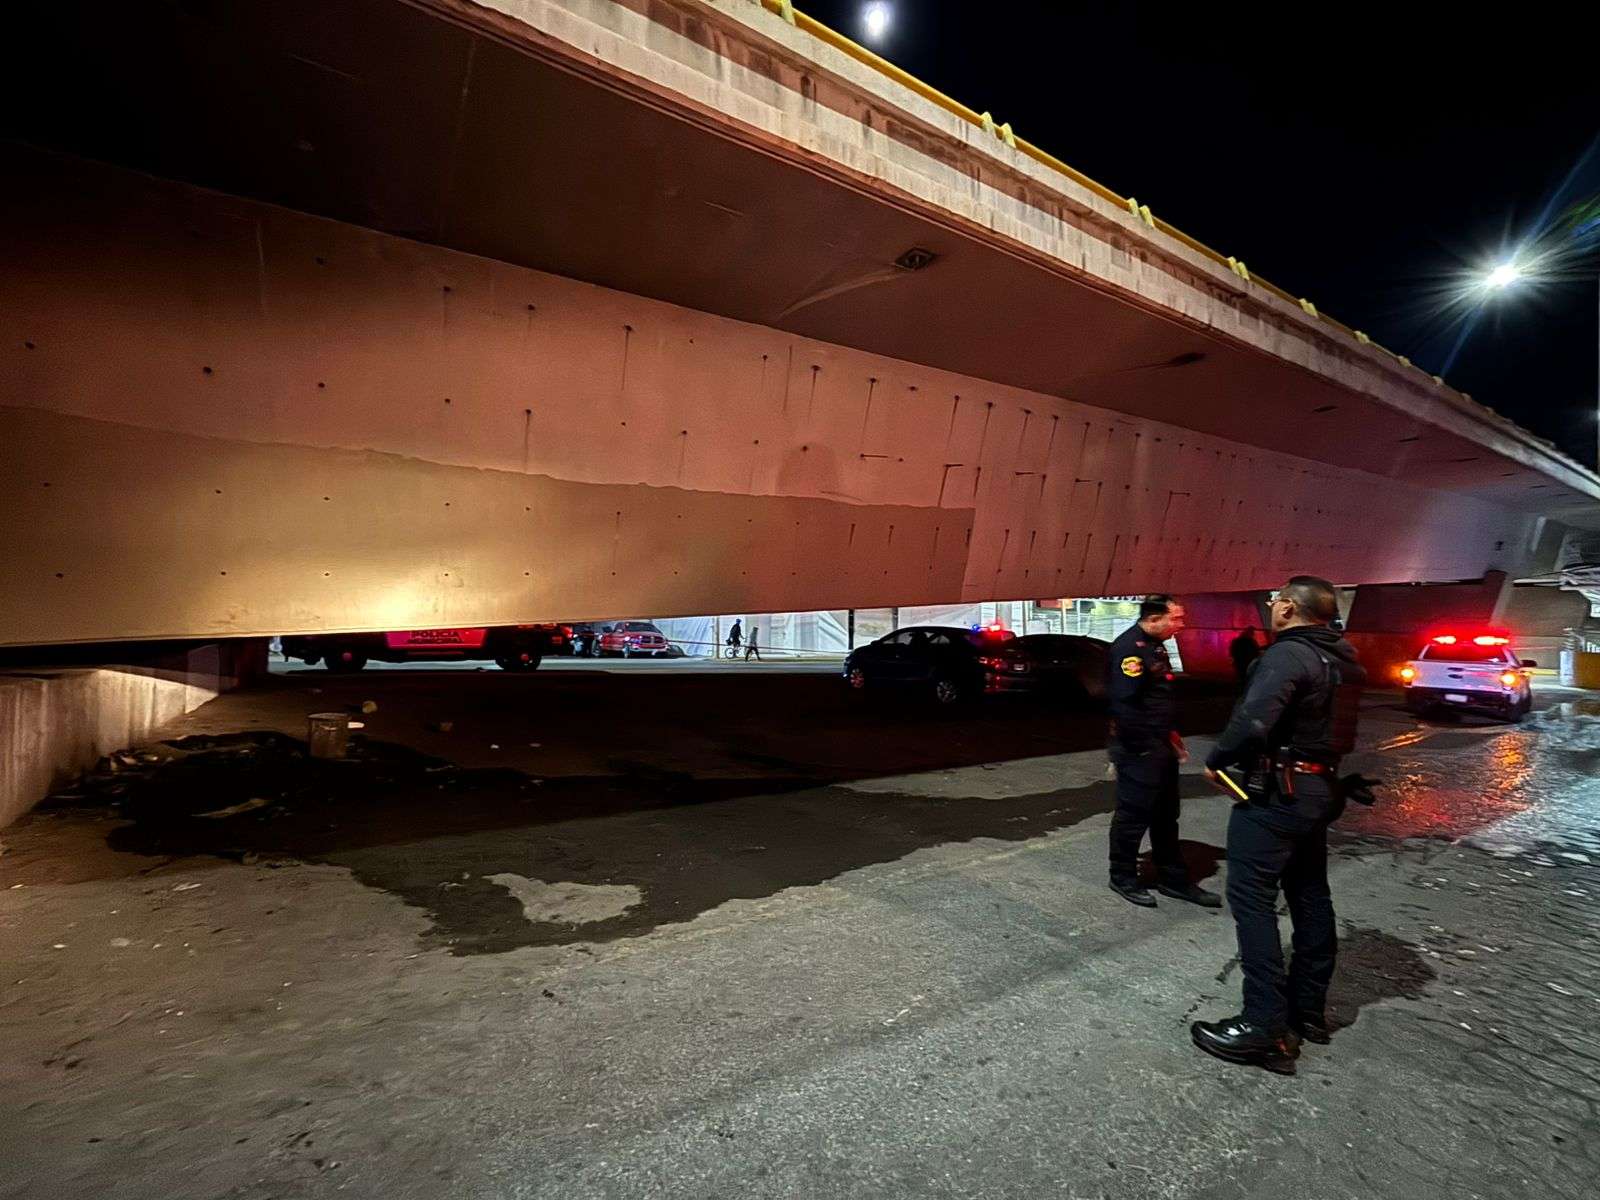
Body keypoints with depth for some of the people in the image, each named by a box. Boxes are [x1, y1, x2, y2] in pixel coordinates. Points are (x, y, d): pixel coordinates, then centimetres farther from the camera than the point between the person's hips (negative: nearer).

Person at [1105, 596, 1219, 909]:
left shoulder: (1153, 645, 12)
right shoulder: (1129, 648, -21)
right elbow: (1125, 704, -26)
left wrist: (1170, 734, 15)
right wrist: (1144, 749, -21)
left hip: (1159, 745, 10)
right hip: (1139, 749, -10)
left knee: (1166, 815, 18)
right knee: (1133, 814, 4)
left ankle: (1172, 879, 30)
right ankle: (1123, 877, 20)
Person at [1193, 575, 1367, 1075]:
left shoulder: (1287, 654, -20)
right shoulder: (1342, 662, 11)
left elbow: (1252, 722, -29)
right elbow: (1340, 730, 18)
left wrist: (1216, 761, -15)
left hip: (1276, 790, -10)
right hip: (1319, 787, 10)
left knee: (1252, 899, -5)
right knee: (1310, 898, 17)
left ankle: (1266, 1027, -3)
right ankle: (1309, 1010, 29)